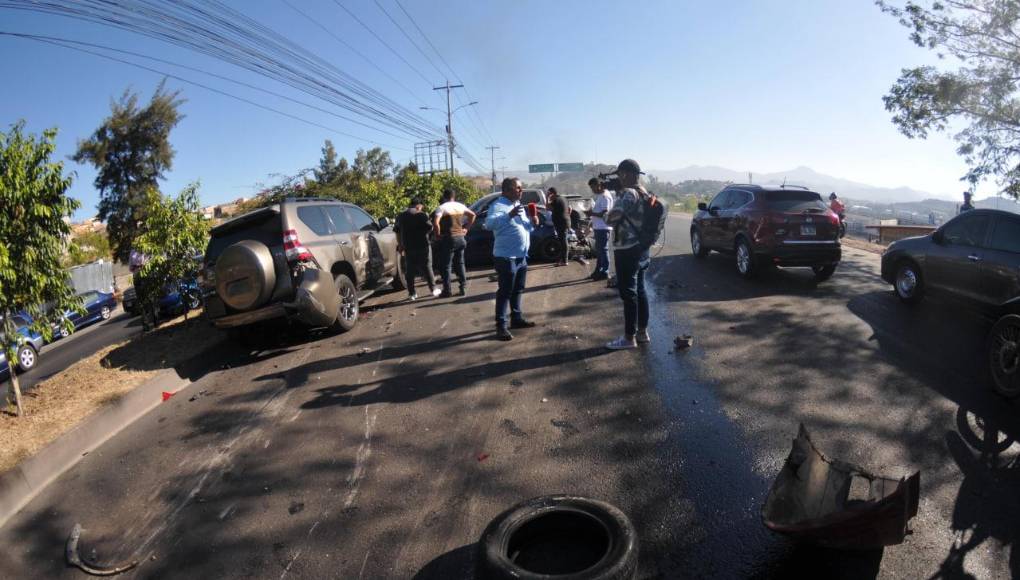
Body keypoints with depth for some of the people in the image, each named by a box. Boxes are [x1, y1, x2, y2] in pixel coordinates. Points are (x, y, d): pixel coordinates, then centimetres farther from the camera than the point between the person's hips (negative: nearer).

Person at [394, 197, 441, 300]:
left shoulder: (400, 216, 10)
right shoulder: (422, 215, -7)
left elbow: (397, 231, 13)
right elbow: (429, 228, -11)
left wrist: (400, 245, 20)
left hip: (408, 247, 4)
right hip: (422, 245, -4)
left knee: (409, 270, 8)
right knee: (427, 267, 6)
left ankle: (411, 293, 8)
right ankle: (433, 288, 10)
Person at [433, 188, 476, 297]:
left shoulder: (441, 207, -10)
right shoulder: (460, 206, 8)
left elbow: (435, 223, -23)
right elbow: (472, 215, 17)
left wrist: (437, 235, -9)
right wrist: (466, 228, 18)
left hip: (448, 239, -6)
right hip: (460, 238, 6)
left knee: (445, 266, 2)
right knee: (460, 264, 15)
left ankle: (447, 291, 2)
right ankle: (463, 288, 15)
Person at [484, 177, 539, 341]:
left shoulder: (518, 205, 15)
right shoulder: (498, 205, -13)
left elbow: (525, 227, 24)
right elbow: (489, 224, -30)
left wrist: (533, 222, 1)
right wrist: (509, 215, -40)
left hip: (521, 256, 9)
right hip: (506, 257, -9)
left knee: (517, 290, 17)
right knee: (505, 292, -5)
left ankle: (517, 318, 30)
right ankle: (501, 326, -1)